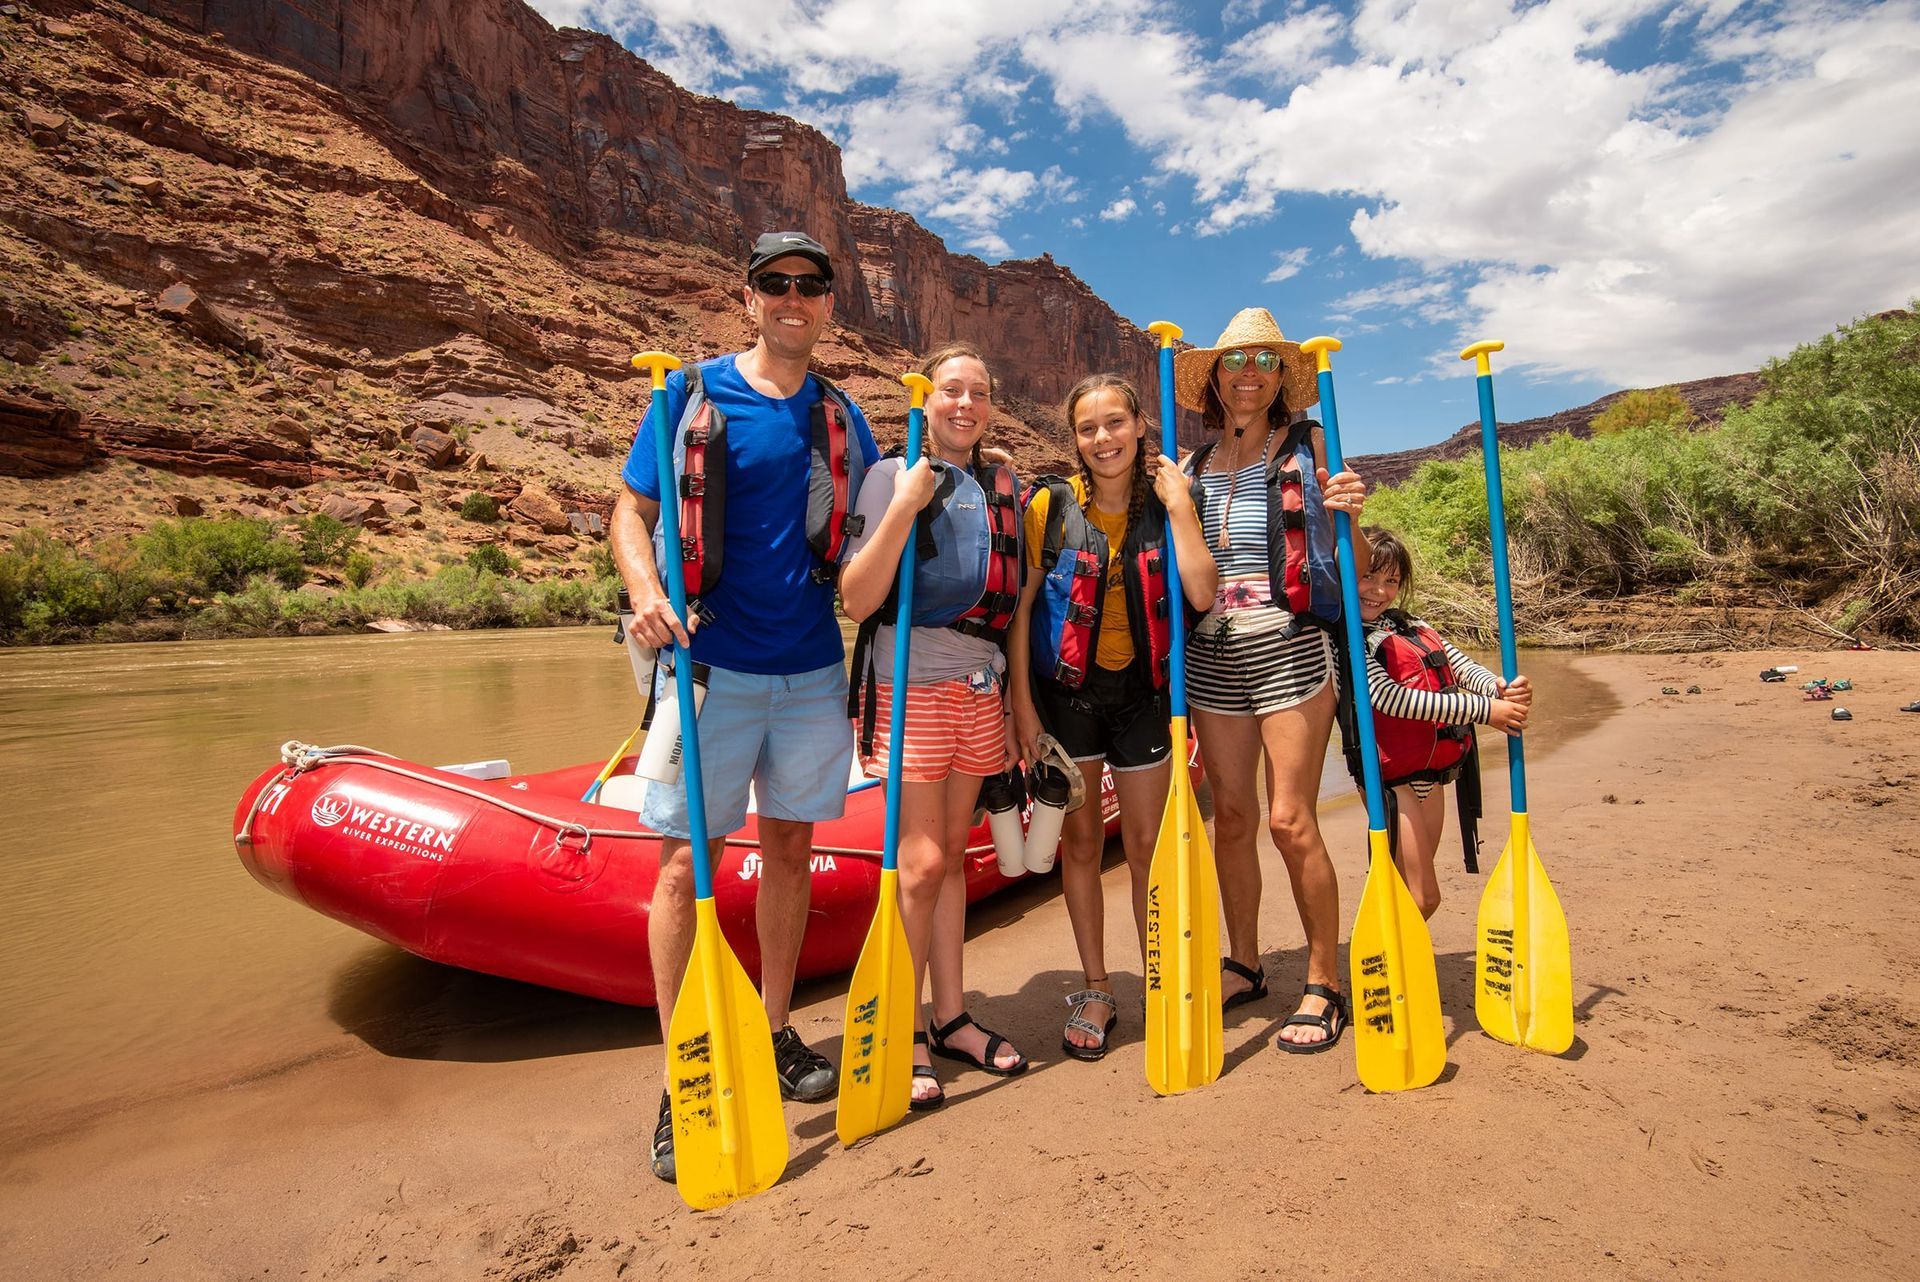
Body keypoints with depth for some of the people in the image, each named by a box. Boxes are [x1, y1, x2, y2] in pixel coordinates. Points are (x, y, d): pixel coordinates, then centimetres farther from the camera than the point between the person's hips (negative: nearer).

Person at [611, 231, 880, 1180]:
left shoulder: (840, 417, 11)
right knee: (686, 861, 0)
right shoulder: (691, 394, 1)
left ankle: (776, 1034, 31)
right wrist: (647, 593, -19)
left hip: (811, 669, 4)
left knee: (790, 848, 13)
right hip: (711, 665, -3)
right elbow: (631, 512, 0)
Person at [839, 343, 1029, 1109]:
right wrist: (904, 507, -20)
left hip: (980, 687, 5)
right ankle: (904, 1036, 11)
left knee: (953, 853, 12)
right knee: (921, 861, -5)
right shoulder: (892, 477, -3)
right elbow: (857, 601, -12)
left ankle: (950, 1017, 24)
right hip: (910, 682, -5)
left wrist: (1016, 696, 13)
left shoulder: (1003, 489, 13)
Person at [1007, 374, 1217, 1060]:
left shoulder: (1165, 504, -1)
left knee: (1147, 845, 8)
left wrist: (1178, 505, -16)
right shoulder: (1051, 503, -7)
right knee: (1080, 840, 8)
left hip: (1141, 691, 1)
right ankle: (1096, 991, 23)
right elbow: (1019, 607, -6)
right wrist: (1022, 706, -9)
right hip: (1064, 690, -1)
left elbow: (1200, 594, -16)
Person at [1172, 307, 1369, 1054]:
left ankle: (1324, 988, 12)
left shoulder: (1306, 448, 3)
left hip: (1288, 649, -4)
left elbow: (1353, 569, 0)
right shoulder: (1194, 467, 12)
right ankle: (1244, 966, 26)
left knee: (1290, 820, -5)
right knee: (1231, 816, 9)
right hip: (1211, 657, 4)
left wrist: (1347, 516, -17)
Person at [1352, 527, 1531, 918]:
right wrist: (1484, 710, -23)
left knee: (1420, 893, 16)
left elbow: (1461, 665, 5)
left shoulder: (1411, 627, 14)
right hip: (1392, 778, -8)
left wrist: (1502, 688, -19)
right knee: (1421, 896, -5)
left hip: (1431, 775, 8)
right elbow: (1389, 698, -23)